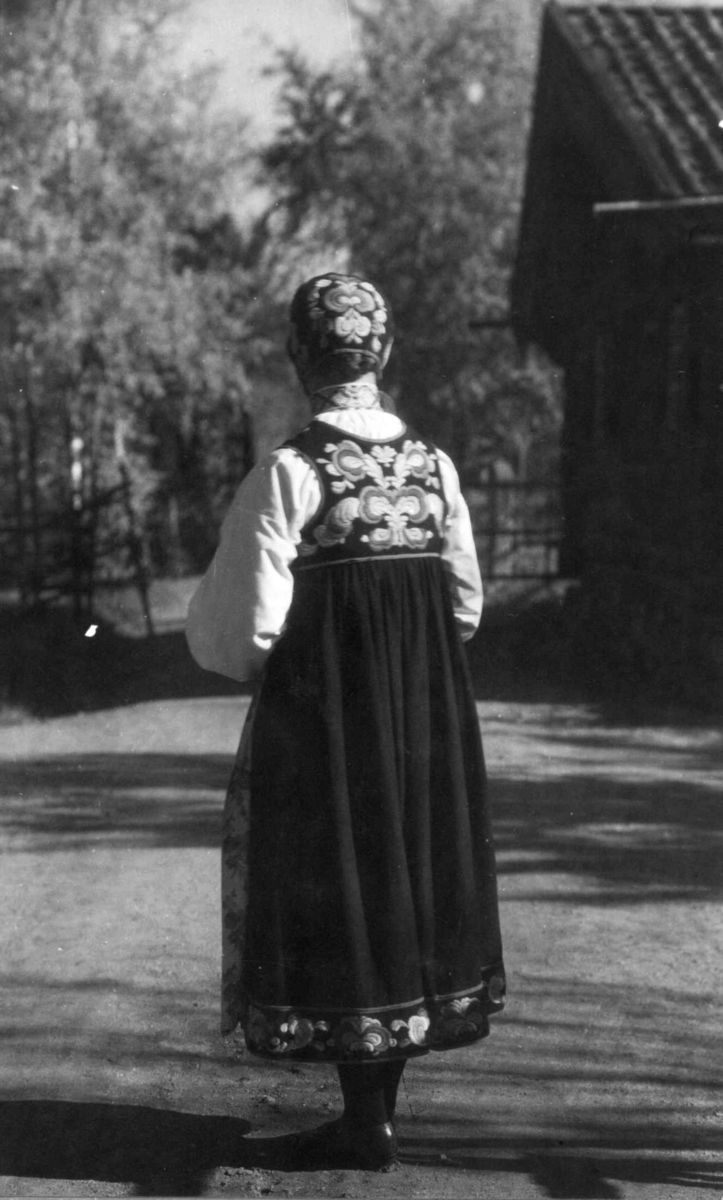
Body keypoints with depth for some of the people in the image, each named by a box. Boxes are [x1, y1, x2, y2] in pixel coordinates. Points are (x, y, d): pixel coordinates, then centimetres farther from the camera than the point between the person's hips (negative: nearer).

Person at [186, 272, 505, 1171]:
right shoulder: (434, 466, 1)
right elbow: (467, 606, 7)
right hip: (428, 718, 5)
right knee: (409, 875, 15)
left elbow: (247, 631, -16)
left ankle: (364, 1127, 9)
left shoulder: (288, 475, -15)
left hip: (321, 722, -5)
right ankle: (379, 1104, 23)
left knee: (338, 895, 4)